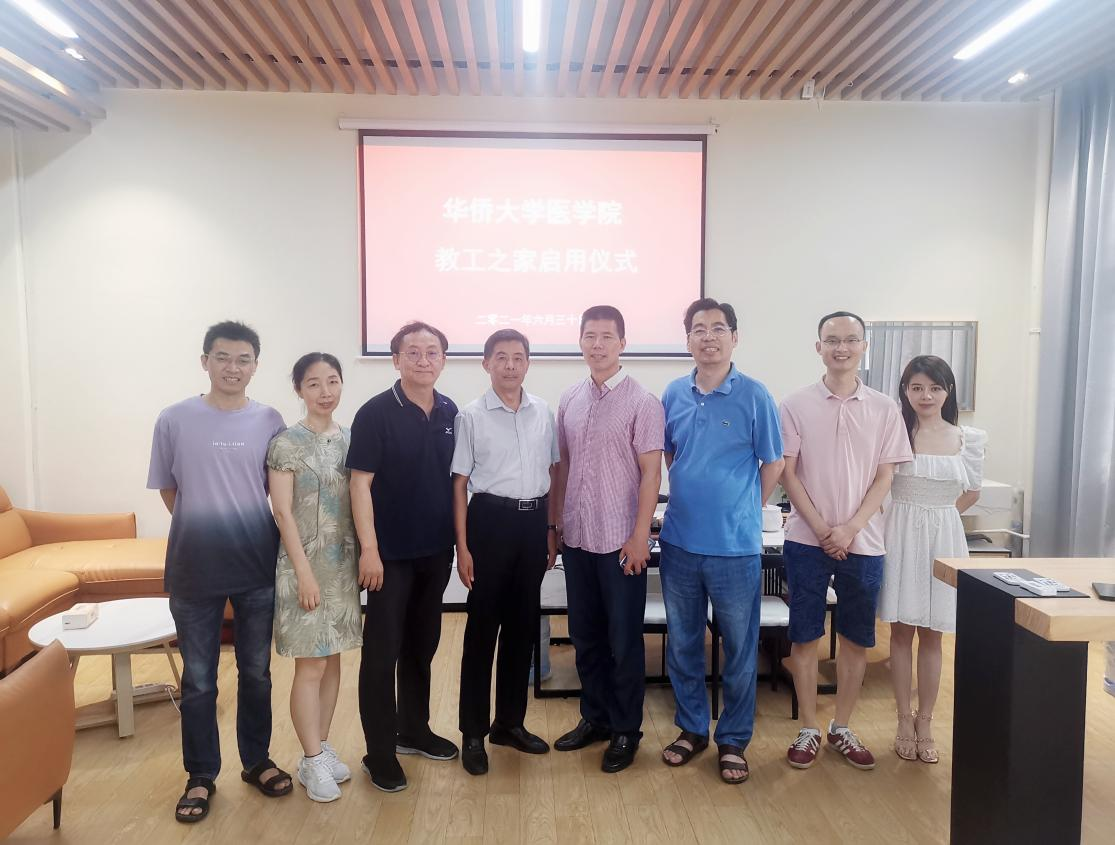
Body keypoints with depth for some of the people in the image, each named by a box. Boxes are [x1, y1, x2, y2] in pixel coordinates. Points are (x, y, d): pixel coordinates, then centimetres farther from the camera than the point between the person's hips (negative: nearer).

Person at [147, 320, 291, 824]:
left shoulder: (269, 421, -2)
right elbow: (167, 489, 6)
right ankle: (201, 776, 29)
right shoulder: (174, 420, -5)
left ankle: (256, 761, 33)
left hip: (258, 569, 1)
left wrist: (245, 531, 4)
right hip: (194, 572, -1)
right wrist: (203, 529, 6)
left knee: (256, 672, 14)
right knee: (198, 679, 11)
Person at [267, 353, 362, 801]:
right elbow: (282, 512, -12)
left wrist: (363, 557, 5)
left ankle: (322, 747, 28)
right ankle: (312, 760, 15)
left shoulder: (350, 439, 6)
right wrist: (305, 572, -16)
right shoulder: (286, 444, -10)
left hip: (344, 563, 5)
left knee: (332, 659, 13)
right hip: (305, 563, -5)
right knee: (311, 664, 1)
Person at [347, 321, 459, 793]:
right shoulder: (376, 413, -11)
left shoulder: (450, 413, 4)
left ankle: (413, 729, 34)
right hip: (391, 552, -5)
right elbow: (360, 482, -14)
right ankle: (379, 751, 17)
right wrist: (369, 548, -18)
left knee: (423, 643, 17)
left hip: (436, 550, 6)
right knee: (382, 650, 4)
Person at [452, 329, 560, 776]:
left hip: (533, 521, 4)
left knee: (523, 624, 13)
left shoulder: (543, 412, 5)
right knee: (483, 626, 4)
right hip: (491, 520, -4)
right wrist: (462, 547, -8)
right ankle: (473, 731, 18)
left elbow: (552, 472, 12)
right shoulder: (471, 415, -5)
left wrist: (551, 529, 10)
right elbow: (459, 483, -5)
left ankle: (510, 721, 29)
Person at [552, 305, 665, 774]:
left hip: (620, 540, -5)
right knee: (585, 635, 16)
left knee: (623, 641, 7)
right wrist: (556, 523, 11)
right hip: (577, 538, 5)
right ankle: (594, 717, 33)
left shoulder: (641, 402, -8)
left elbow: (650, 473, -10)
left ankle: (625, 730, 24)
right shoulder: (569, 400, 7)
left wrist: (640, 536, -13)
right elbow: (563, 465, 12)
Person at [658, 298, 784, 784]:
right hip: (679, 541, 4)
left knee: (739, 648, 9)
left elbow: (773, 465, 0)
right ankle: (692, 728, 33)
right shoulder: (674, 394, 3)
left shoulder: (754, 396, -7)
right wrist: (689, 499, 10)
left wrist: (743, 512, 4)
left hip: (735, 545, -3)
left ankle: (733, 740, 27)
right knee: (682, 643, 15)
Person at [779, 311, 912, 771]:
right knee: (804, 637, 6)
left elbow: (884, 477, 1)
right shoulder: (796, 405, -3)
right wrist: (822, 529, -10)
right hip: (807, 540, -1)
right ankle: (809, 729, 21)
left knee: (857, 639, 10)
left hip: (862, 542, 2)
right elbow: (787, 472, -3)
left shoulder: (883, 409, 2)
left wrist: (849, 529, -10)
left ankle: (842, 728, 27)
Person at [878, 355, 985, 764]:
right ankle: (905, 719, 20)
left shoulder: (969, 439, 2)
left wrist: (935, 514, 10)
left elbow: (972, 492, 15)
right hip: (900, 536, -2)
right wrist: (914, 515, 1)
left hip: (943, 538, 2)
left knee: (931, 634, 9)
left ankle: (925, 723, 22)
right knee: (902, 631, 6)